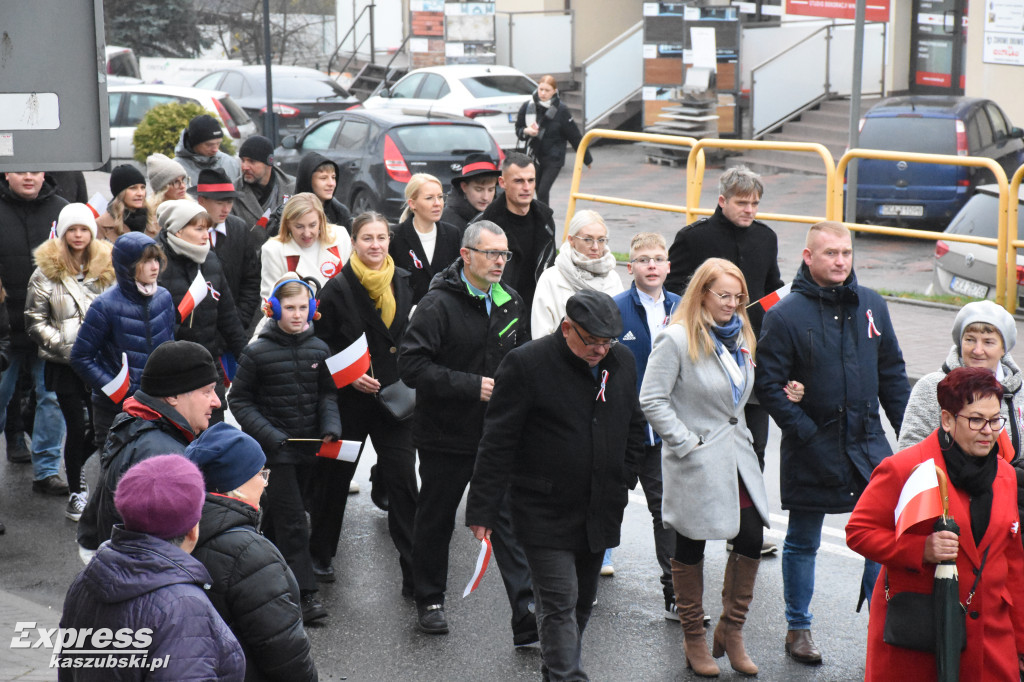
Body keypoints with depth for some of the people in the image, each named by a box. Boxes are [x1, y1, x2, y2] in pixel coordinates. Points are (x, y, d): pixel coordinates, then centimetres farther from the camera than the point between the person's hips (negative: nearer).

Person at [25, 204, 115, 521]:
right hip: (65, 365, -2)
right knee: (79, 427, -4)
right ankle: (76, 491, 14)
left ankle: (78, 466, 29)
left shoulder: (107, 268, 8)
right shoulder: (47, 271, 1)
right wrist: (66, 347, -10)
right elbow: (35, 321, 0)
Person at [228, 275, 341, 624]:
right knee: (291, 517, -10)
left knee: (280, 513, 17)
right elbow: (239, 399, -3)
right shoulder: (257, 352, -9)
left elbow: (327, 393, 14)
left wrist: (330, 425, -5)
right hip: (273, 447, -5)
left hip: (306, 444, 5)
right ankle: (305, 592, -10)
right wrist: (267, 433, -15)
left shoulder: (318, 349, 4)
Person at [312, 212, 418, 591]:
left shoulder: (404, 283, 4)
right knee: (334, 476, 12)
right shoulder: (337, 288, -7)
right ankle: (321, 553, 32)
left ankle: (414, 571, 1)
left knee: (403, 481, -3)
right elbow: (321, 345, -4)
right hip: (349, 400, -2)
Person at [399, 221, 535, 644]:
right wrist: (472, 385, -23)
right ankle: (430, 601, 30)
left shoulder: (511, 303, 7)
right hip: (446, 435, -4)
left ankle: (528, 615, -4)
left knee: (509, 519, -2)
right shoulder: (439, 304, -13)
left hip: (498, 434, 4)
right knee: (436, 519, 12)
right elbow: (412, 366, -20)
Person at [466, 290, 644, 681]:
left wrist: (620, 480, 13)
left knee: (582, 603, 15)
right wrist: (482, 510, -14)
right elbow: (498, 443, -12)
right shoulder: (526, 364, -12)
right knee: (560, 604, -10)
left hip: (600, 513, 6)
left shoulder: (622, 363, 6)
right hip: (545, 513, -6)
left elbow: (634, 427, 21)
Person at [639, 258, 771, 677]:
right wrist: (686, 442, -15)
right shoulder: (676, 339, -13)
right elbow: (652, 400, -15)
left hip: (735, 455, 6)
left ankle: (731, 630, 17)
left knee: (751, 538, 0)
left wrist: (741, 435, 10)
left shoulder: (740, 335, 10)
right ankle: (694, 638, 19)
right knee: (690, 548, 6)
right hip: (695, 463, -6)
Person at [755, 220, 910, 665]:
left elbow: (892, 373, 10)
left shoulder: (871, 306, 4)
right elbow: (768, 383, -11)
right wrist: (805, 432, -16)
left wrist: (907, 429, 6)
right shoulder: (785, 315, -10)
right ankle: (798, 628, 26)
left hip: (868, 444, 3)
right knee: (802, 543, 12)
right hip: (811, 452, -3)